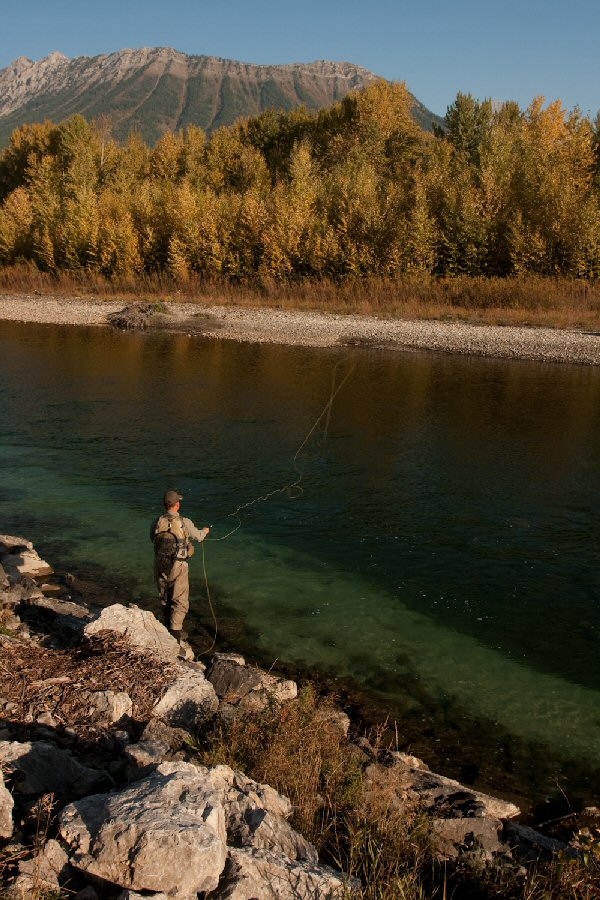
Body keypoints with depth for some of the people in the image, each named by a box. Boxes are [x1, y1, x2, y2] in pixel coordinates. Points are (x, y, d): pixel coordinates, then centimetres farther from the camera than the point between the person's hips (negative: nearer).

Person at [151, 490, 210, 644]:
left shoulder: (157, 522, -4)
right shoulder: (185, 523, -13)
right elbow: (198, 536, 5)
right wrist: (205, 531, 28)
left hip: (160, 566, 4)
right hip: (178, 567, -4)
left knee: (165, 598, 21)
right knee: (180, 600, 6)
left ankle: (168, 626, 34)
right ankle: (175, 632, 0)